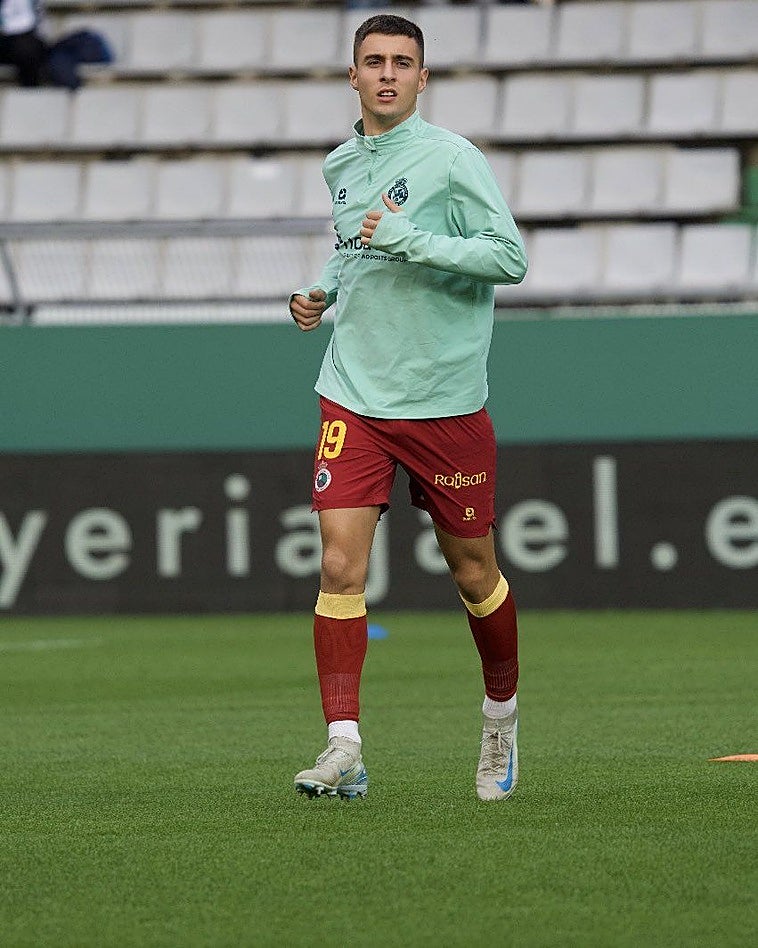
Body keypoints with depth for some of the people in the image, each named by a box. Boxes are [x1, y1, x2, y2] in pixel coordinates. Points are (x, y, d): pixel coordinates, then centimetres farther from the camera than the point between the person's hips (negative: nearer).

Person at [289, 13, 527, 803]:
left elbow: (510, 257, -14)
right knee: (340, 566, -12)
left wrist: (413, 242, -23)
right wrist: (323, 290, 8)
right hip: (354, 399, 4)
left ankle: (501, 717, 33)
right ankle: (343, 749, -12)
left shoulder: (450, 159, -8)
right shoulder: (340, 166, 10)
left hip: (445, 401, -3)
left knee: (473, 575, 8)